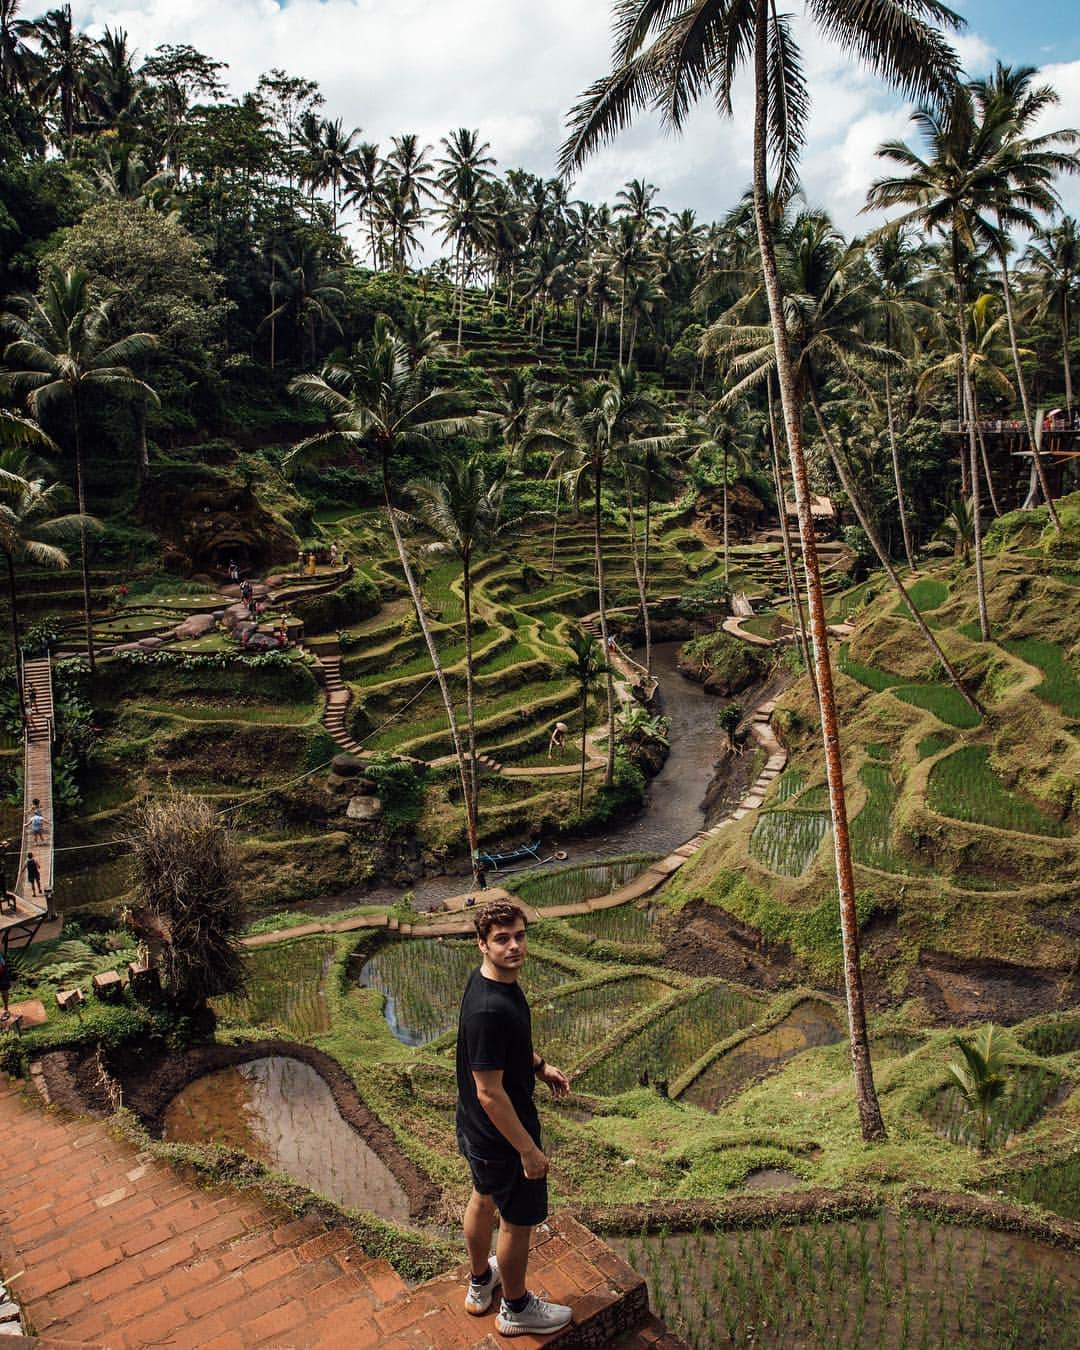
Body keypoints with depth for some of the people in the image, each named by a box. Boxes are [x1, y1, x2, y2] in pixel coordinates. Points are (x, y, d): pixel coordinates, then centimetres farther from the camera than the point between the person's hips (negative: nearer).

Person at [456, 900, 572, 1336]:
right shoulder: (488, 1011, -36)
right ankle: (516, 1309, 39)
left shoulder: (491, 979, -7)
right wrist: (528, 1149, -22)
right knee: (517, 1220, 15)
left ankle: (480, 1283, 53)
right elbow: (490, 1093, -30)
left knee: (483, 1198, 29)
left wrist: (540, 1065, 10)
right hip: (501, 1135, -9)